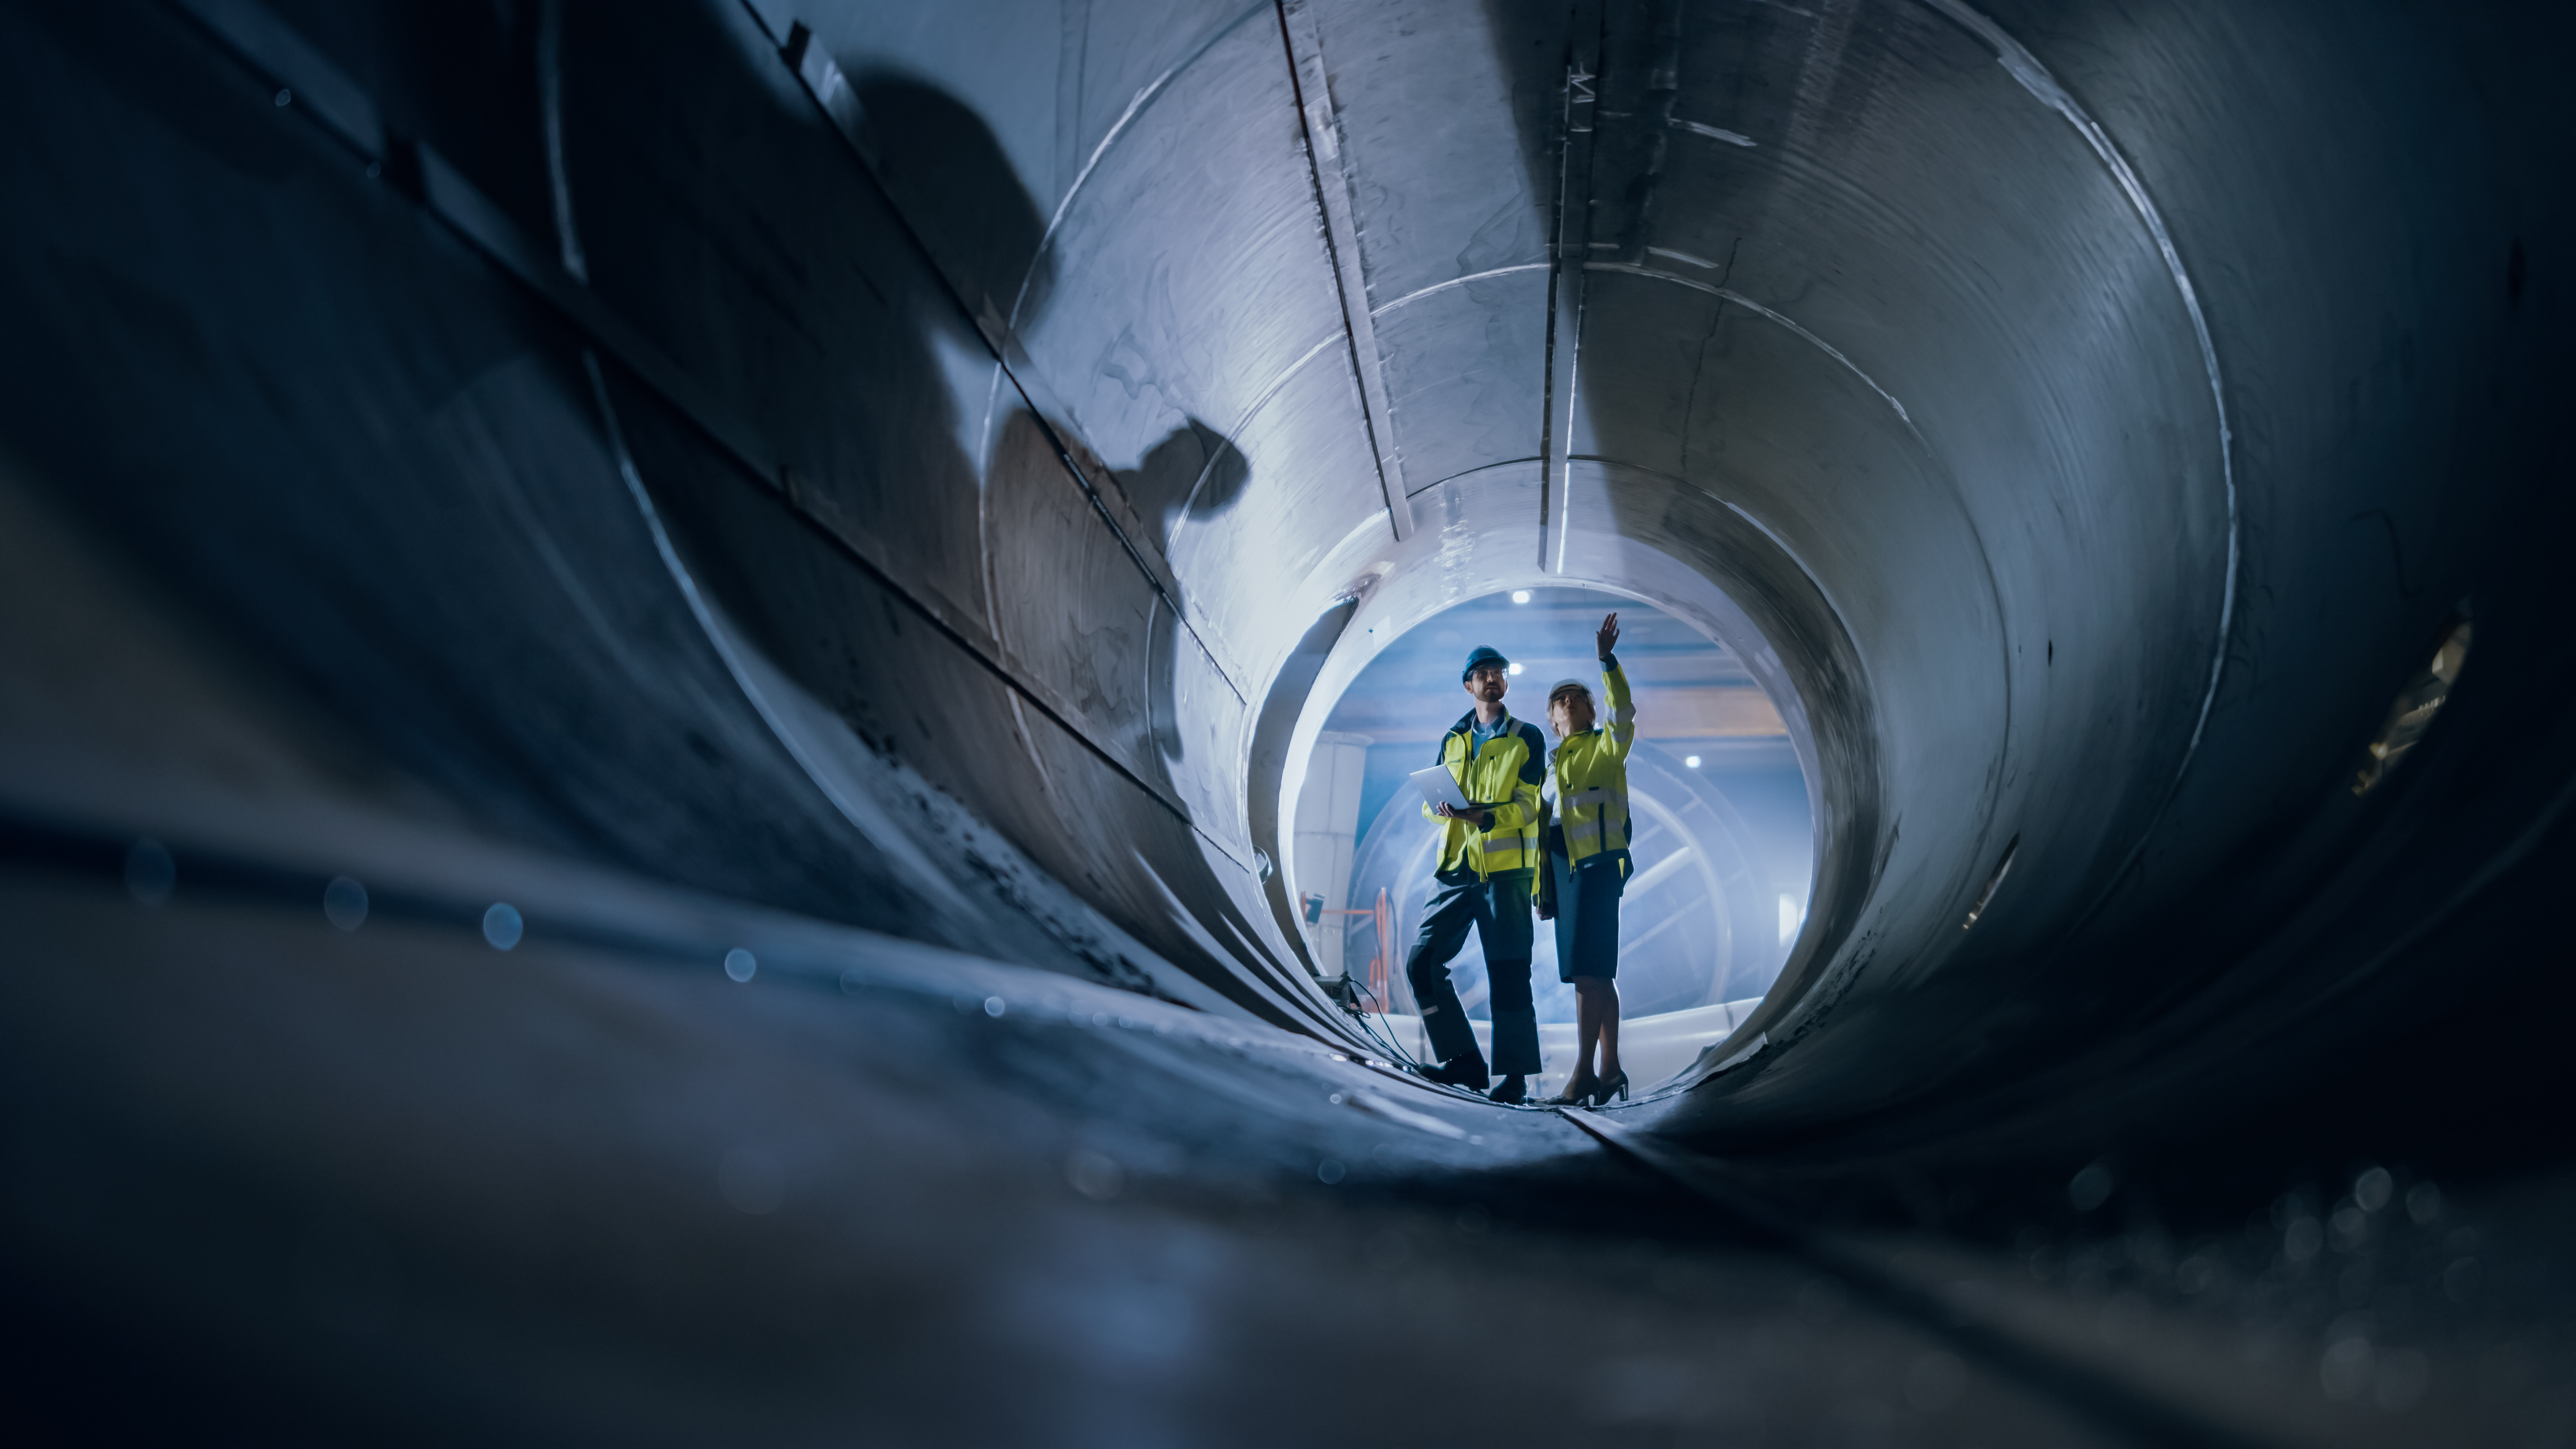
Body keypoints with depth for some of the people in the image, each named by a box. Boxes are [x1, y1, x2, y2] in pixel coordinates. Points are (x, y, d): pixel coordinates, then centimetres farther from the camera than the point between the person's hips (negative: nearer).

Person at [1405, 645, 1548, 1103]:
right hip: (1457, 869, 5)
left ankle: (1515, 1074, 3)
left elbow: (1529, 805, -6)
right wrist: (1444, 805, -10)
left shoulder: (1526, 738, 4)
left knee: (1508, 971, -5)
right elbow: (1431, 800, 15)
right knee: (1422, 962, -2)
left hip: (1506, 869, -5)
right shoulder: (1453, 739, 17)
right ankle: (1465, 1061, 7)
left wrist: (1487, 816, -24)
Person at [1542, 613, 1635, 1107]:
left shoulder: (1605, 748, 2)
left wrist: (1607, 662, -28)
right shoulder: (1555, 762, 23)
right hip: (1564, 867, 8)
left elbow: (1623, 715, -20)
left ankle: (1583, 1075, -17)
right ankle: (1610, 1070, 12)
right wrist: (1542, 883, 19)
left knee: (1586, 972, -14)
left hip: (1597, 862, -8)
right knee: (1595, 973, 8)